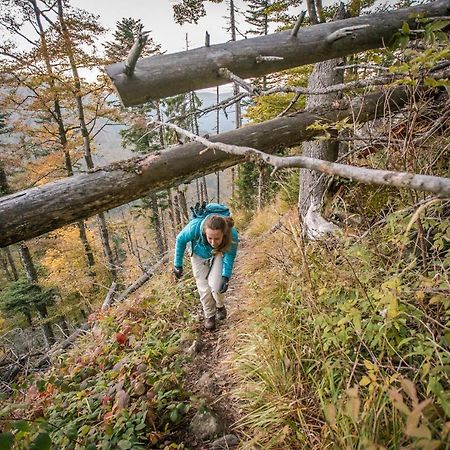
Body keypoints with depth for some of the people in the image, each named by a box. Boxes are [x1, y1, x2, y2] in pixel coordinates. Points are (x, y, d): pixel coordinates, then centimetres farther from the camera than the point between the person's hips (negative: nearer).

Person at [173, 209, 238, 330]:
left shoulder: (232, 235, -39)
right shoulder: (195, 226, -41)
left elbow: (229, 257, -21)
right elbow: (180, 240, -20)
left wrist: (226, 277, -34)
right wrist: (178, 265, -13)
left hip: (219, 255, 0)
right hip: (199, 255, 1)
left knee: (215, 285, -15)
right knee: (204, 289, 1)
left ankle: (220, 306, 19)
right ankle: (209, 315, 28)